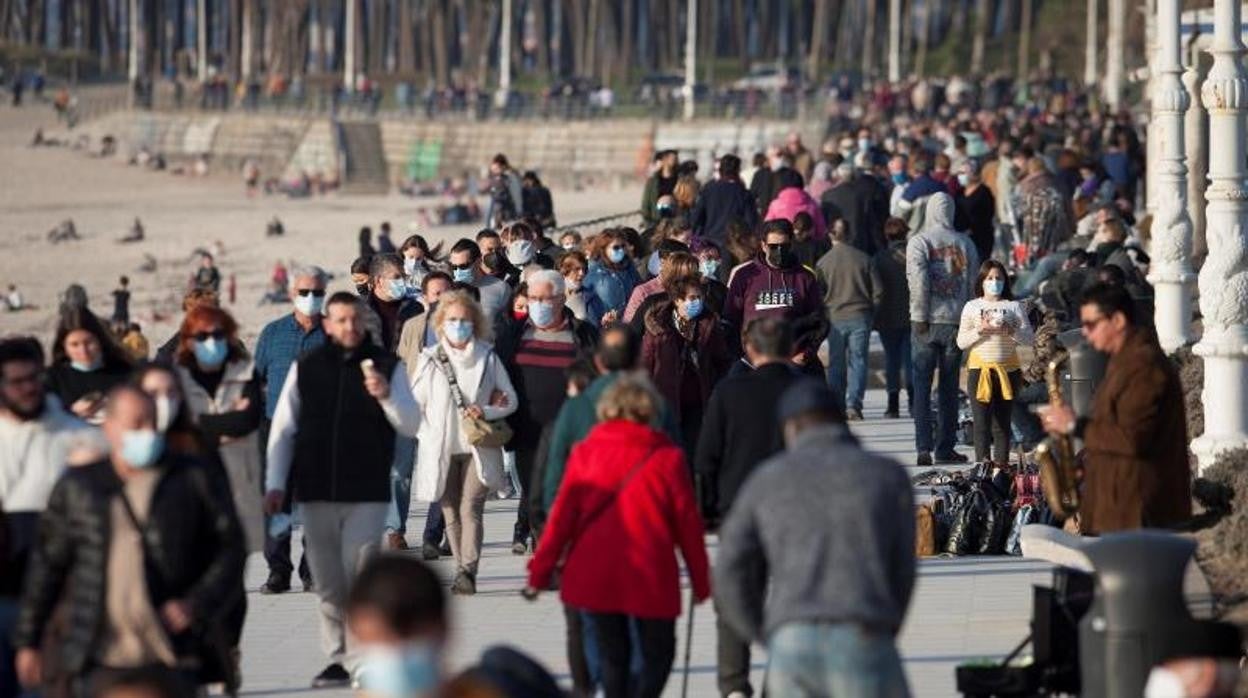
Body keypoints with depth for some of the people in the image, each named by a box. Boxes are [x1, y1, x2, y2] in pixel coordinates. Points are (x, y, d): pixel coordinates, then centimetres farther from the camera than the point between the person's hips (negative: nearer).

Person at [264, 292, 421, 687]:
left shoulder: (387, 367, 3)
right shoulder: (305, 368, 8)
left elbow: (411, 426, 0)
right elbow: (283, 428, 10)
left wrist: (386, 396, -19)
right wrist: (275, 484, 4)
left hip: (368, 494, -2)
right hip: (316, 492, 2)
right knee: (328, 583, 6)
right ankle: (337, 658, 14)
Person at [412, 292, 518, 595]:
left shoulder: (488, 357, 5)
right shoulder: (430, 359, 4)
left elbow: (510, 400, 9)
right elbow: (415, 405, 7)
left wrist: (486, 412, -10)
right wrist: (428, 436, -5)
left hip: (478, 448, -1)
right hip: (441, 451, 1)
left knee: (470, 508, -14)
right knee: (451, 513, 4)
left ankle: (468, 570, -22)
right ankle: (463, 570, 14)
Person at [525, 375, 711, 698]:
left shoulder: (585, 453, 1)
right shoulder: (668, 458, -3)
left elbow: (562, 516, 0)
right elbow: (687, 523, 0)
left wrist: (540, 571, 7)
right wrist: (701, 581, 10)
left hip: (595, 577, 2)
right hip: (650, 578, -2)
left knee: (613, 660, 15)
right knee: (657, 656, 10)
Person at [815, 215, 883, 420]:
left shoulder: (823, 263, -2)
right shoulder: (863, 259, 0)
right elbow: (878, 291, 2)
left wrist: (823, 316, 16)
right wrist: (870, 313, 15)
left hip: (835, 318, 0)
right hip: (860, 317, 0)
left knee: (835, 364, 8)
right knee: (858, 361, 2)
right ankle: (853, 406, -8)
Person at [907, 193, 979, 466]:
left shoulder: (919, 242, -5)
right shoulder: (965, 243, 4)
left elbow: (918, 280, -14)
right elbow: (973, 282, 5)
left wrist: (919, 315, -9)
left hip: (927, 323, -2)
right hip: (957, 321, 3)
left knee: (922, 386, 0)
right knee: (949, 387, 9)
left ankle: (924, 448, -8)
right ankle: (945, 448, 10)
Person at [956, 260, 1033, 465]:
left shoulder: (1014, 306, 7)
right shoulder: (972, 307, 7)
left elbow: (1029, 339, 1)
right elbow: (961, 342, 5)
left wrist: (1010, 330, -15)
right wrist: (980, 330, -11)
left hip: (1008, 370, 1)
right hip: (980, 369, -1)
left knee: (1002, 422, 6)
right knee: (982, 422, -9)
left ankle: (1001, 462, 9)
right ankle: (982, 462, -12)